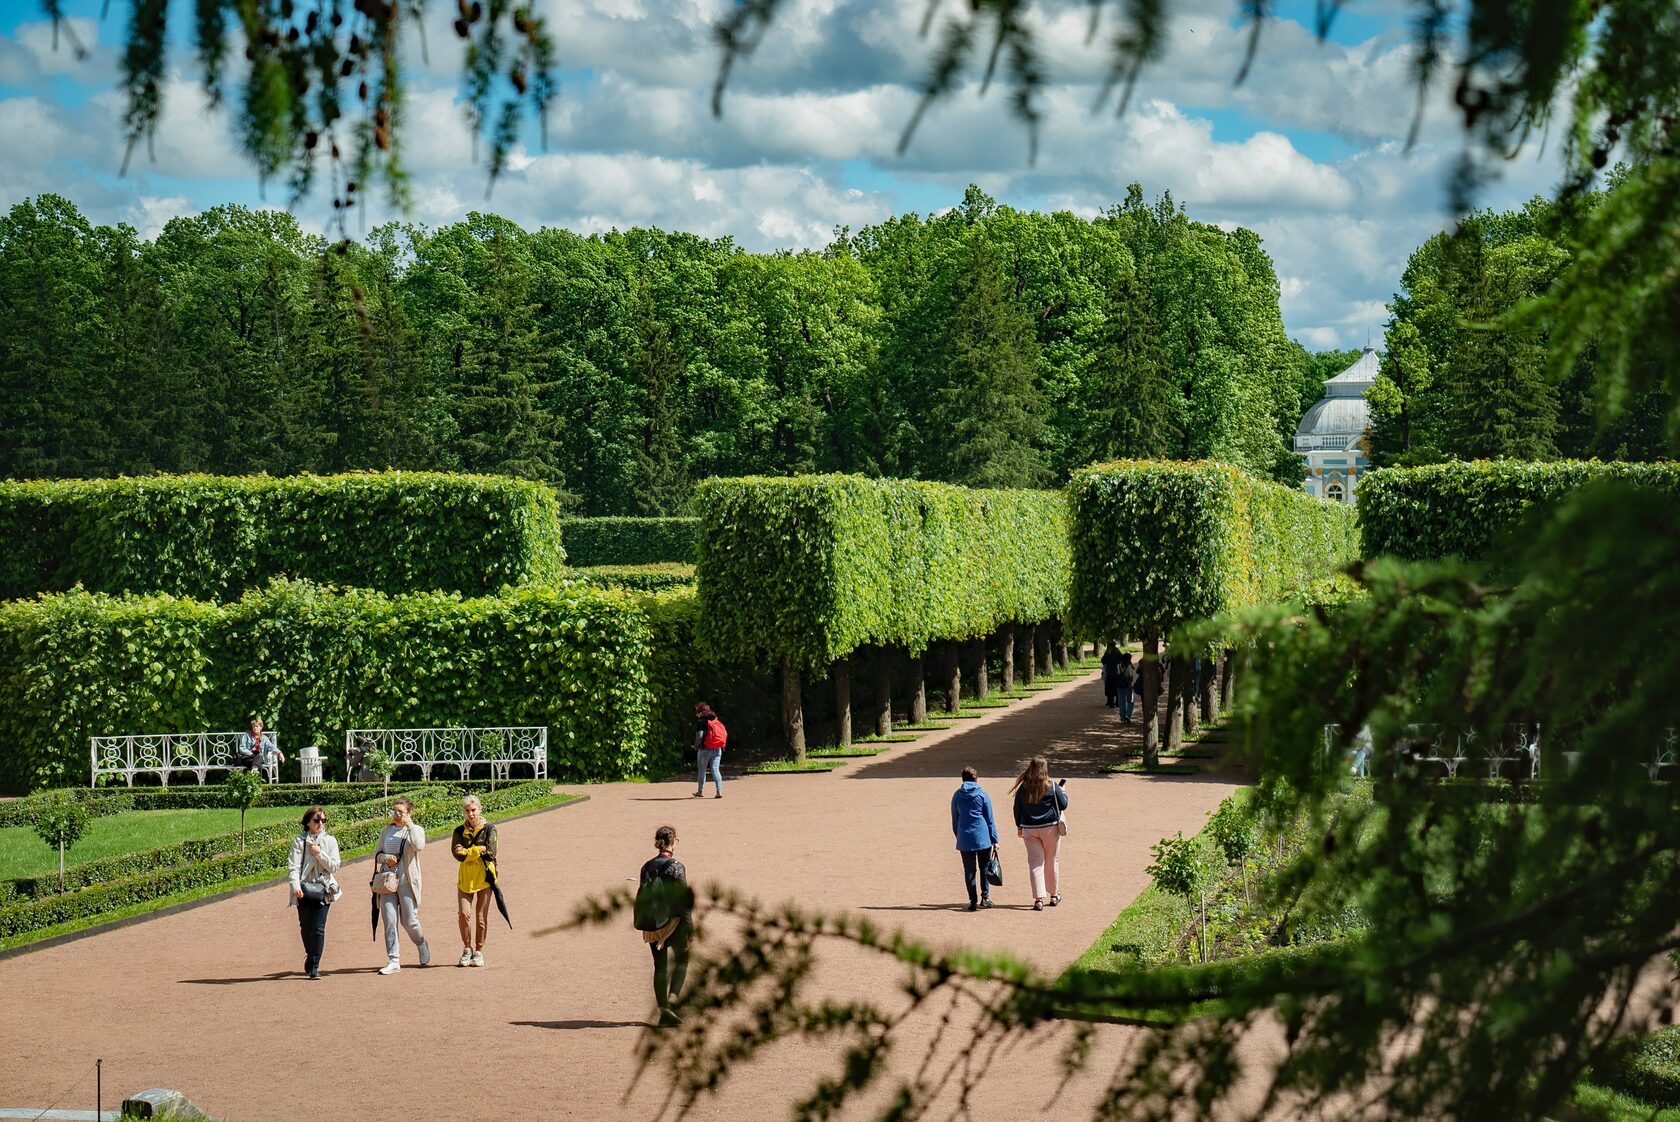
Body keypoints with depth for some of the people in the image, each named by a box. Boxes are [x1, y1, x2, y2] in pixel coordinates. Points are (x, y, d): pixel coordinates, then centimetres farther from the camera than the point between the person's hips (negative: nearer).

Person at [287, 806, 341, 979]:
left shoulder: (330, 841, 8)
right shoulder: (299, 841, 2)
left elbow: (334, 866, 1)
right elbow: (293, 865, -6)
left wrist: (320, 854, -11)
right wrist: (295, 886, -20)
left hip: (323, 889, 0)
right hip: (304, 890, 0)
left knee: (318, 929, -8)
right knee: (305, 928, 7)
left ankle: (314, 966, -7)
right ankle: (311, 958, 30)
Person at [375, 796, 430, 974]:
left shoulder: (415, 830, 2)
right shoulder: (386, 831, 14)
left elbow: (419, 846, -19)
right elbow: (377, 854, 17)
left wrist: (409, 825, -14)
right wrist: (385, 858, -6)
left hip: (406, 881, -3)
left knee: (409, 921, -3)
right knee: (389, 921, -2)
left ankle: (422, 945, 28)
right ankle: (393, 960, 2)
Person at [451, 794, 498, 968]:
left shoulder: (489, 830, 2)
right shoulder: (459, 831, 7)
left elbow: (490, 854, -9)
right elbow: (458, 855, -6)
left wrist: (469, 852, -9)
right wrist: (479, 850, -11)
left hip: (484, 877, -1)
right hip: (465, 878, 1)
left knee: (481, 917, 3)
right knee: (464, 913, -11)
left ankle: (479, 951, 16)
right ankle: (467, 949, 6)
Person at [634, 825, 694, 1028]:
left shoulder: (647, 867, 4)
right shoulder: (676, 867, -12)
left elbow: (641, 897, 9)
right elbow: (683, 899, -13)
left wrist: (644, 924, 17)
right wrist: (689, 926, -8)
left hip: (652, 926, 4)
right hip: (674, 923, -4)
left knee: (659, 966, 10)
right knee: (681, 960, 13)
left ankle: (663, 1009, 7)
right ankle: (672, 999, -7)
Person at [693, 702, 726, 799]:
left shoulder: (700, 721, -8)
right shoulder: (716, 720, 9)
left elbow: (699, 736, -16)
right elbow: (725, 734, 7)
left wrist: (696, 746, -1)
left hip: (705, 749, -4)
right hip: (717, 750, 4)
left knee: (702, 770, 10)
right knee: (715, 769, 2)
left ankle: (700, 791, 18)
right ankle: (719, 791, -11)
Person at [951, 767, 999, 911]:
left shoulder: (957, 796, 6)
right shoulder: (982, 794, 0)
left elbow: (954, 820, 12)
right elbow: (990, 819, 1)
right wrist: (994, 839, 4)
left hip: (965, 839, 2)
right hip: (983, 837, -1)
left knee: (969, 870, 4)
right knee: (984, 868, 11)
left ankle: (973, 901, 0)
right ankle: (985, 897, 7)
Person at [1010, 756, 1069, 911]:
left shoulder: (1023, 788, -3)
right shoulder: (1052, 787, -10)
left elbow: (1017, 809, 4)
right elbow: (1063, 805, -2)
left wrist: (1019, 827, 17)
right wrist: (1064, 794, 19)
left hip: (1029, 829, 1)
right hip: (1050, 828, -1)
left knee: (1035, 863, 2)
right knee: (1052, 861, 14)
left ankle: (1039, 899, -7)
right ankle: (1054, 895, 26)